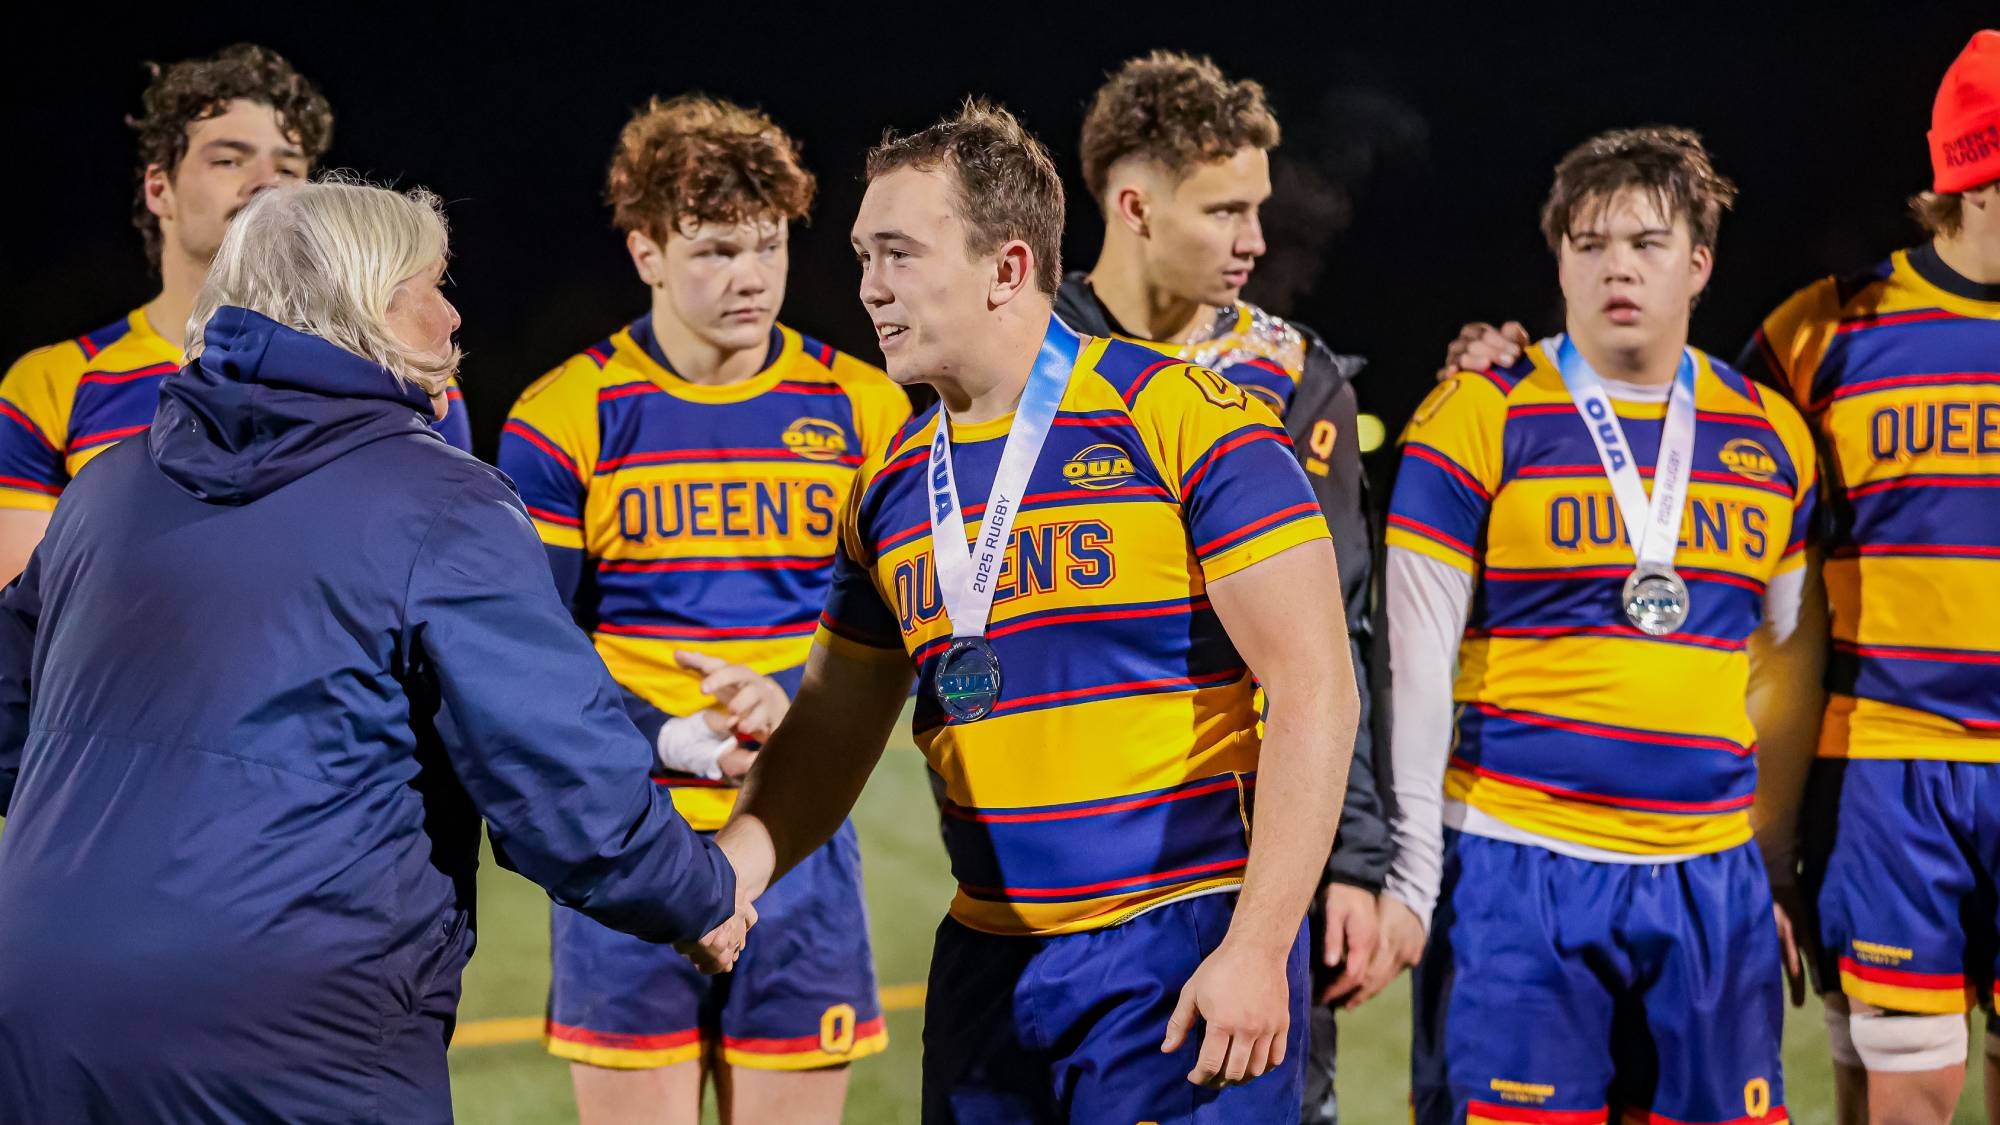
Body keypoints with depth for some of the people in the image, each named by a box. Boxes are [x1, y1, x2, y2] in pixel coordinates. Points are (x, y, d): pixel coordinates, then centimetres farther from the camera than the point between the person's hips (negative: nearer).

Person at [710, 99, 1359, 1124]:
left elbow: (1313, 686, -12)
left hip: (1182, 955, -6)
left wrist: (1257, 950, -17)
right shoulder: (894, 486, 11)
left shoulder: (1180, 418, -9)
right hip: (986, 960, 6)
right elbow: (833, 730, 18)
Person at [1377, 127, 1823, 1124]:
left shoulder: (1773, 437, 10)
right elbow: (1414, 667, -3)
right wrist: (1406, 879, -7)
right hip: (1517, 870, -4)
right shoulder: (1479, 421, -2)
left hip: (1712, 878, 4)